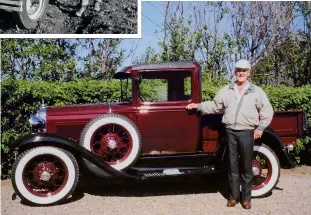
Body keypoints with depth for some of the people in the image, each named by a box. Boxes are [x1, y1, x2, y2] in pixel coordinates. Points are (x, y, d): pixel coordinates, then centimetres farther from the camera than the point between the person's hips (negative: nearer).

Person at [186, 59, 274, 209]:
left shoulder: (256, 91, 3)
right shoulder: (226, 90, 10)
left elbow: (267, 110, 3)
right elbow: (214, 106, 15)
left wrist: (260, 127, -5)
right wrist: (198, 106, 9)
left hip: (247, 132, -2)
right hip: (230, 132, 2)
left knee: (246, 166, 4)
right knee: (233, 165, 9)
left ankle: (246, 198, 17)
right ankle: (234, 196, 21)